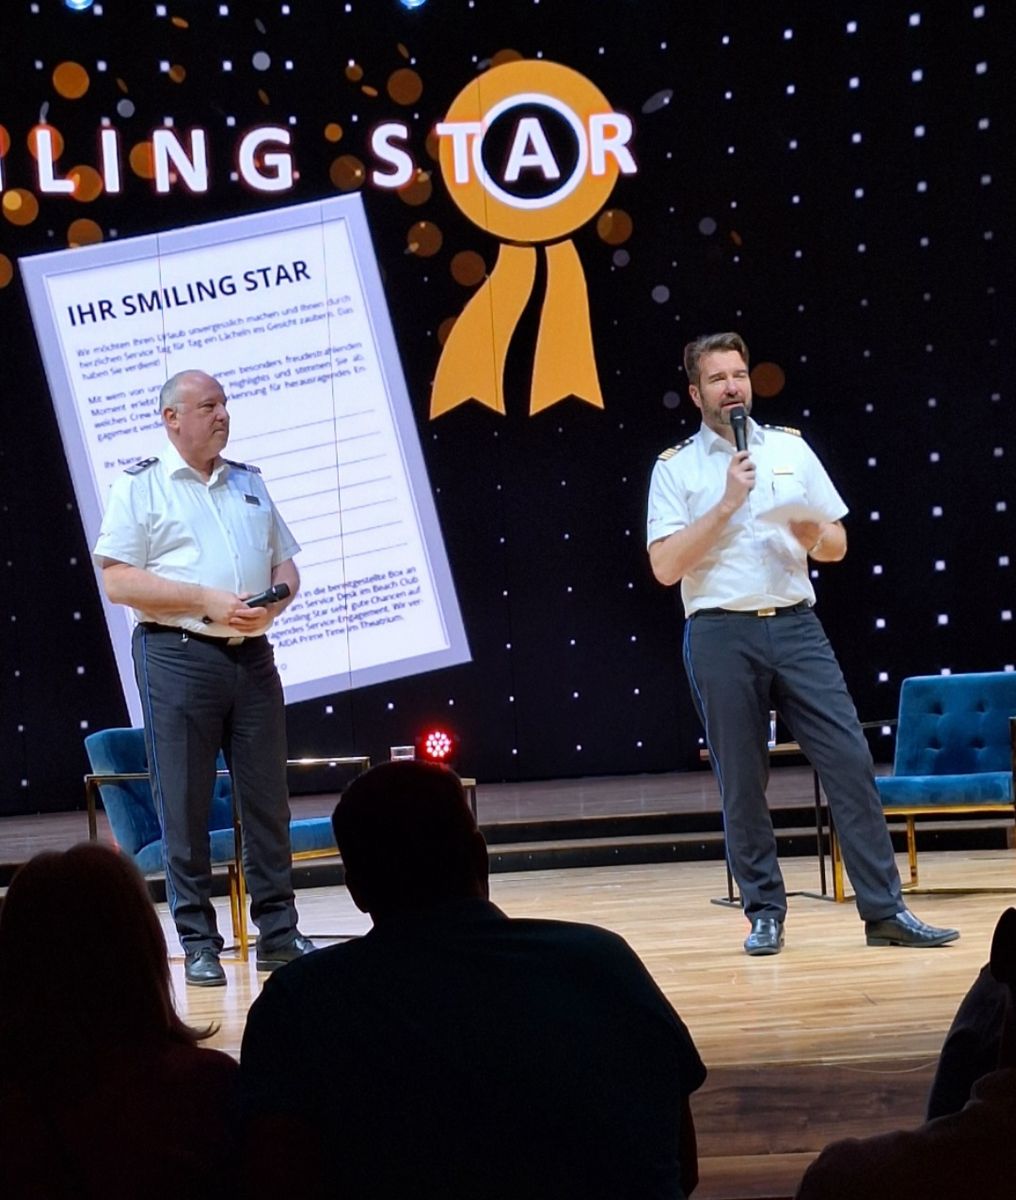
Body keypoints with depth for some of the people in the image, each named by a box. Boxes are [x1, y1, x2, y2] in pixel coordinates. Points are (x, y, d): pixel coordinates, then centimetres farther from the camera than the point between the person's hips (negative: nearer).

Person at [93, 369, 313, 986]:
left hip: (252, 654, 5)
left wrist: (275, 599, -4)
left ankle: (279, 930, 14)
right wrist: (205, 600, -15)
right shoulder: (139, 486, 0)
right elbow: (117, 580, -8)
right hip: (178, 655, -5)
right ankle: (198, 942, 7)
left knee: (268, 797, 6)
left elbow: (286, 564, 19)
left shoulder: (250, 483, 16)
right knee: (186, 804, -1)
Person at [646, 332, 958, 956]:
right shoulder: (676, 467, 4)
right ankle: (766, 914, 13)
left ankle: (886, 910, -1)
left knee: (851, 761, -5)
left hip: (796, 626, 2)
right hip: (722, 635, -2)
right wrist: (727, 504, -11)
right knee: (743, 783, 2)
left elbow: (837, 546, 15)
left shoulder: (791, 448, 12)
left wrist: (811, 535, -9)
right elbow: (666, 566, -6)